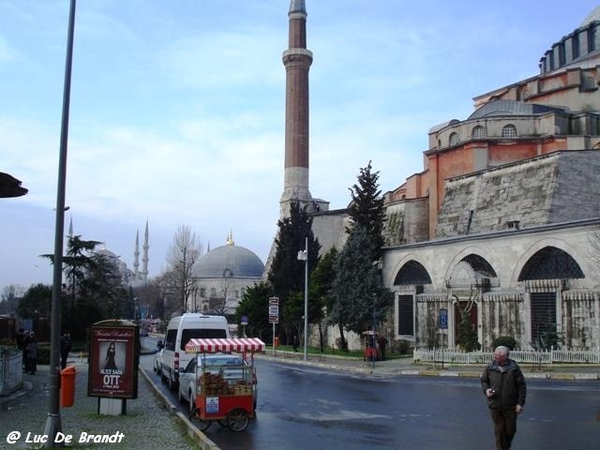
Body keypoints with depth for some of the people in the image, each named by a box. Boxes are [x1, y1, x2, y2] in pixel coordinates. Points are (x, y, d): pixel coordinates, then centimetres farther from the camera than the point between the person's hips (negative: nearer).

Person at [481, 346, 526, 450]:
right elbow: (483, 380, 13)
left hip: (510, 406, -1)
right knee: (499, 432, 5)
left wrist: (520, 403, -8)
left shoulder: (514, 368, -8)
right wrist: (486, 389, -7)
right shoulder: (490, 368, -2)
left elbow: (521, 386, -3)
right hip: (495, 406, 1)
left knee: (510, 430, 11)